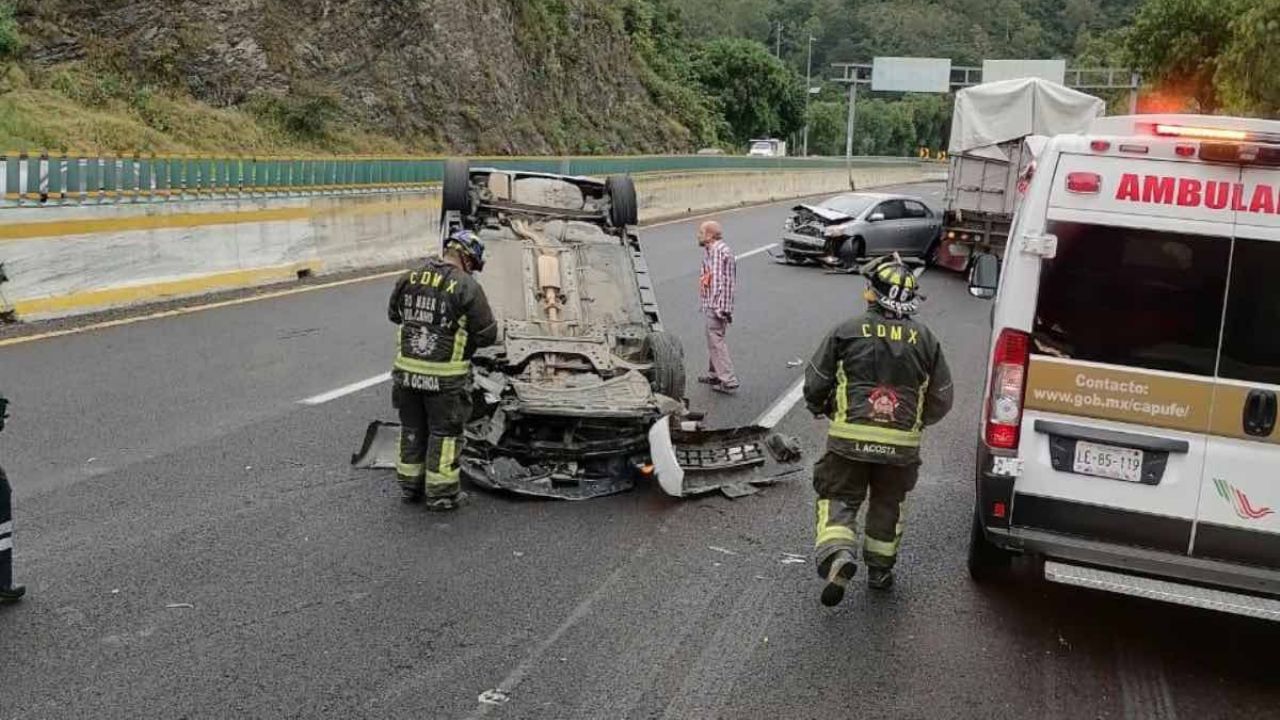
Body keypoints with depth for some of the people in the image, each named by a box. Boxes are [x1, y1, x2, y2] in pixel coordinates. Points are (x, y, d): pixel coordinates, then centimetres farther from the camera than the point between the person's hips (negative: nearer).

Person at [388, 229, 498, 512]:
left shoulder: (409, 279, 0)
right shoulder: (467, 287, -15)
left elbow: (394, 314, 15)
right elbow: (488, 334, -11)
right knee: (444, 434, 10)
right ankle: (441, 493, 17)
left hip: (407, 369, 5)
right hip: (445, 376, -5)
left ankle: (410, 485, 32)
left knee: (412, 429, 20)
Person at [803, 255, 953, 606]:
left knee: (839, 499, 7)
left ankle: (837, 554, -18)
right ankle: (880, 570, 31)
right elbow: (941, 399, 7)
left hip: (850, 438, -2)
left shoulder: (846, 332, -5)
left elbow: (815, 383, -3)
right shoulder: (924, 339, 2)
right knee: (888, 504, 21)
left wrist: (821, 409, 18)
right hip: (902, 445, 3)